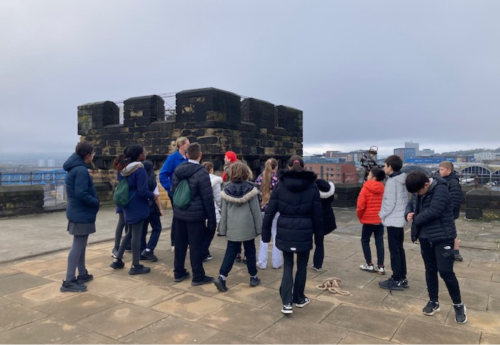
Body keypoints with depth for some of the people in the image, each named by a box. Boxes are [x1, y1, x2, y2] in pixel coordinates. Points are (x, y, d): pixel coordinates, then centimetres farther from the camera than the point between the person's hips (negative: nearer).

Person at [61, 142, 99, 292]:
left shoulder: (74, 167, 11)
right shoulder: (81, 170, -20)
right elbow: (81, 194, -27)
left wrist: (94, 201, 8)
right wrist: (96, 202, -13)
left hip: (77, 212, 10)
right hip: (82, 214, -10)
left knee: (81, 245, 18)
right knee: (78, 246, -4)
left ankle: (82, 274, 29)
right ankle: (69, 281, 2)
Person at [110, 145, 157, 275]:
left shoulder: (125, 169, 8)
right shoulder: (140, 170, -18)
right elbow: (142, 191, -22)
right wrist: (153, 196, -5)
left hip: (128, 205, 9)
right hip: (137, 206, -8)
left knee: (130, 233, 20)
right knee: (136, 235, -1)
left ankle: (117, 260, 24)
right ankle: (135, 266, 8)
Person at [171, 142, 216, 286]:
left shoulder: (177, 170, 5)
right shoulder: (201, 173, -16)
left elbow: (173, 191, 14)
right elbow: (208, 199, -15)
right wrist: (211, 219, -8)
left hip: (179, 213, 7)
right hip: (195, 215, -6)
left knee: (180, 243, 15)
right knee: (196, 246, 1)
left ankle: (178, 273, 26)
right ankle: (198, 277, 11)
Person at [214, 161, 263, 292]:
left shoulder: (227, 189, -2)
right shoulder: (250, 189, -7)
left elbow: (224, 211, 3)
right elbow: (256, 210, -4)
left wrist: (223, 228, 11)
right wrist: (258, 228, 3)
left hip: (232, 227, 2)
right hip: (248, 226, -1)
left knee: (230, 252, 8)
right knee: (250, 251, 13)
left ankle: (221, 277, -3)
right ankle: (253, 277, 24)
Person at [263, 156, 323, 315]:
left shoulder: (280, 185, -3)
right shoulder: (312, 186, -2)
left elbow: (270, 212, -4)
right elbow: (317, 214, 1)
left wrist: (266, 234, 3)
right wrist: (318, 233, 14)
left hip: (285, 232, 0)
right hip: (304, 232, 0)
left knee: (288, 265, 12)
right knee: (302, 265, 17)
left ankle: (287, 303, 3)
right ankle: (299, 299, 31)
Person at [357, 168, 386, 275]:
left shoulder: (366, 188, -12)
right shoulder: (383, 189, 3)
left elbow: (360, 205, -15)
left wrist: (359, 216, 2)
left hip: (369, 219, -5)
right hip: (380, 219, 5)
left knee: (365, 241, 11)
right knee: (379, 242, 9)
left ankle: (369, 265, 13)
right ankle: (380, 266, 10)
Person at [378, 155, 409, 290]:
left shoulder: (391, 182, -18)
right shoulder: (402, 180, 10)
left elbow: (390, 204, -20)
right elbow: (403, 200, 14)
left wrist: (381, 214, -4)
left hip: (393, 220, -9)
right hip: (400, 219, 9)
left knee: (394, 251, -2)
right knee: (399, 249, 15)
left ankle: (396, 280, 6)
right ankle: (402, 278, 23)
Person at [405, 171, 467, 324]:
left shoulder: (441, 190, -21)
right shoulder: (418, 192, 3)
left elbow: (433, 211, -29)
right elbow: (411, 204, 16)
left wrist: (415, 219, -15)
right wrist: (408, 213, -8)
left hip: (442, 237, -7)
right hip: (425, 237, 7)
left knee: (445, 271, -4)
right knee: (430, 270, 15)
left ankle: (459, 305, 17)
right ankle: (433, 301, 29)